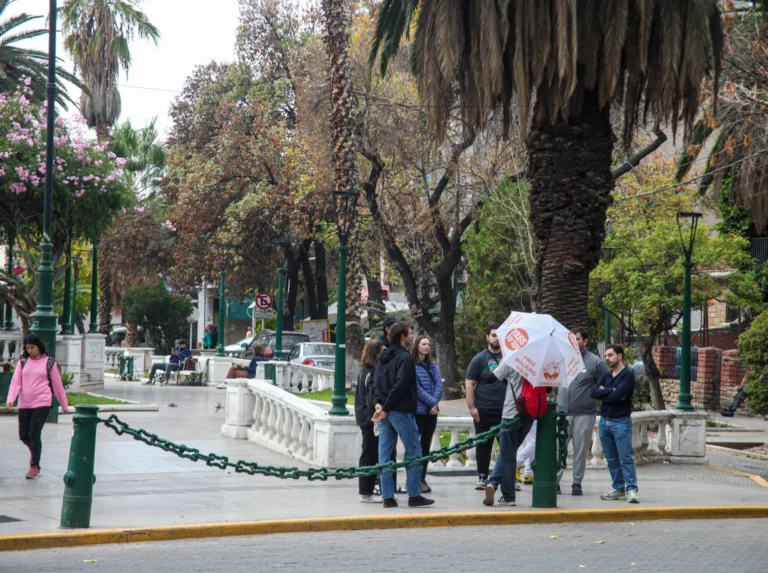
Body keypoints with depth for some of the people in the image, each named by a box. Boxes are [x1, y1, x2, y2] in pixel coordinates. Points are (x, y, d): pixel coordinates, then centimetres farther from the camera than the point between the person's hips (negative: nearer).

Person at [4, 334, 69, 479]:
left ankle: (35, 466, 1)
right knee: (23, 435, 7)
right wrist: (11, 399, -16)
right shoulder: (23, 362, 8)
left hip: (42, 403, -4)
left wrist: (64, 404, 11)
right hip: (24, 404, 4)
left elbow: (57, 384, 6)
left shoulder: (49, 362, 1)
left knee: (34, 434, -11)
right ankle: (34, 451, 39)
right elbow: (15, 382, 0)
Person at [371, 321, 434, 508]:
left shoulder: (382, 357, 15)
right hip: (400, 410, -8)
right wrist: (386, 408, -15)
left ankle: (387, 496, 5)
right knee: (413, 452, 1)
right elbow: (400, 385, -17)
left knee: (385, 454, 6)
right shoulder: (405, 357, -9)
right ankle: (414, 495, 1)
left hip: (384, 411, 8)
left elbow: (376, 382, 9)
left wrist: (378, 403, -3)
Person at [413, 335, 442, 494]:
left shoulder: (432, 365, 13)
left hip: (432, 411, 6)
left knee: (426, 445, 9)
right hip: (417, 410, -6)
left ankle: (422, 478, 14)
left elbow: (439, 384, 4)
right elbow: (416, 388, -13)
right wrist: (431, 402, -13)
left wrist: (435, 403, -10)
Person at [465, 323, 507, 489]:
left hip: (506, 410, 2)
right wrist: (471, 407, -10)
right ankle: (482, 477, 12)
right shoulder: (480, 359, 1)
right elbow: (469, 384, -2)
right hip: (484, 411, -2)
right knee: (484, 445, 4)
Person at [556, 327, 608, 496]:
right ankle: (554, 481, 5)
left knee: (580, 451, 5)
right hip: (562, 412, 3)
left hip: (584, 414, -3)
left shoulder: (595, 362, -2)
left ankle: (577, 483, 13)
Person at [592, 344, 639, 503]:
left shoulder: (628, 375, -6)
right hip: (604, 421, 7)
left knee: (625, 458, -9)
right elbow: (594, 392, -1)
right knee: (611, 459, 8)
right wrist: (611, 391, -12)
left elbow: (617, 395, -19)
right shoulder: (606, 376, 14)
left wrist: (603, 392, -4)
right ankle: (619, 489, 13)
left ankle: (631, 489, -11)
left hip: (621, 422, -7)